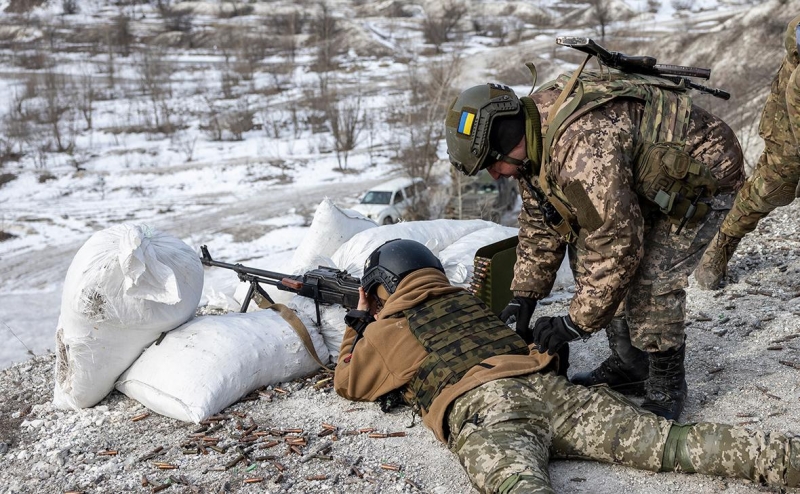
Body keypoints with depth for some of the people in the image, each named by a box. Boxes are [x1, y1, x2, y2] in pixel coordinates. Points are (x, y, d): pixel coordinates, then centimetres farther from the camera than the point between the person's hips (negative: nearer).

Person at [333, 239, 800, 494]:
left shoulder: (388, 328, 20)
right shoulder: (468, 299, 35)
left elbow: (348, 382, 36)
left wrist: (358, 323, 49)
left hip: (483, 406, -5)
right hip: (549, 387, 5)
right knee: (673, 441, -6)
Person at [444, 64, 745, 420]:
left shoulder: (582, 144, -39)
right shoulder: (532, 137, -8)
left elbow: (618, 241, -36)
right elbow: (540, 223, 2)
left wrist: (578, 322, -27)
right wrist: (524, 295, -2)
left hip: (703, 174, -9)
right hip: (648, 179, 9)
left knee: (651, 277, -22)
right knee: (587, 256, 5)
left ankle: (666, 386, 1)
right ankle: (630, 365, 17)